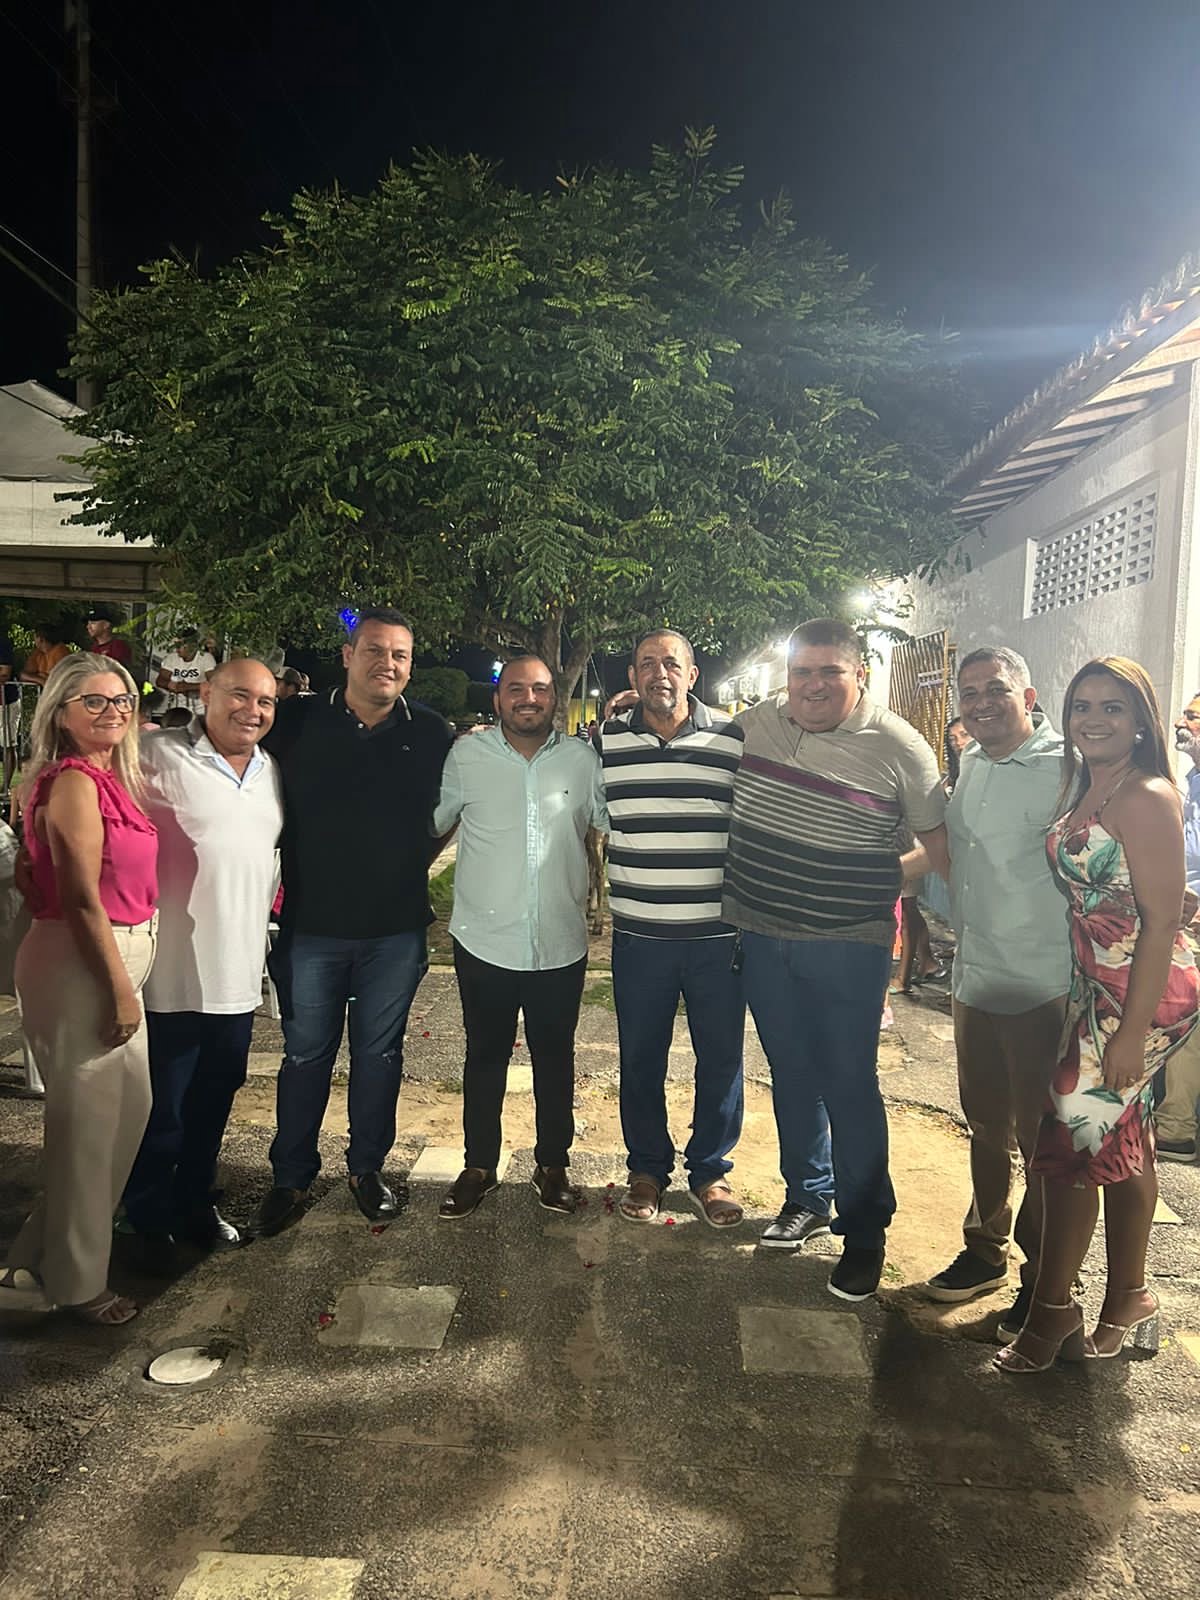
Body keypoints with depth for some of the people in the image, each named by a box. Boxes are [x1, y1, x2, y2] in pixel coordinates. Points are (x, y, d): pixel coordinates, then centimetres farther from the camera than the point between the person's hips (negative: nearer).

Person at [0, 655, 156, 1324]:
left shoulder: (110, 777, 11)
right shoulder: (74, 783, -17)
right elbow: (82, 899, -20)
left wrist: (127, 981, 13)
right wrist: (122, 990, -16)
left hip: (118, 956, 9)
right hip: (81, 964, -9)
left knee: (131, 1106, 18)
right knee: (89, 1121, 5)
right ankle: (76, 1282, 26)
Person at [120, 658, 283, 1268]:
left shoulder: (270, 771, 10)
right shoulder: (160, 757, -11)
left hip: (239, 972, 6)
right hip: (175, 973, -6)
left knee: (213, 1102, 19)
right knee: (163, 1109, 9)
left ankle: (195, 1205, 38)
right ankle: (151, 1223, 28)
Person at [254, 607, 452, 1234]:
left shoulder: (430, 733, 0)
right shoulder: (297, 721, -3)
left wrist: (410, 866, 6)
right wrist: (294, 870, 1)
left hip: (397, 928, 1)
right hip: (312, 923, 0)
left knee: (380, 1052, 13)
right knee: (306, 1054, 10)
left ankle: (367, 1168, 31)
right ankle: (291, 1176, 26)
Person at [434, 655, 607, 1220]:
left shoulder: (582, 759, 0)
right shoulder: (466, 756, -1)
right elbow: (428, 823, 7)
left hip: (561, 944, 1)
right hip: (485, 940, 0)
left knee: (555, 1059, 15)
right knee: (485, 1058, 14)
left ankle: (552, 1165, 33)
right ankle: (478, 1167, 31)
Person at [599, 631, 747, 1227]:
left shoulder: (734, 739, -2)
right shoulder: (605, 741, 2)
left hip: (718, 935, -1)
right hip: (638, 934, 1)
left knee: (721, 1059, 10)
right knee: (640, 1059, 12)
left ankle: (711, 1171, 30)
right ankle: (647, 1168, 32)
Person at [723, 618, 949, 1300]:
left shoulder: (899, 746, -10)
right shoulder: (756, 722, 0)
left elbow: (939, 840, -3)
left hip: (848, 946, -4)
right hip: (763, 939, 4)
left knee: (850, 1085, 1)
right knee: (792, 1075, 17)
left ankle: (865, 1230, 20)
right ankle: (808, 1195, 37)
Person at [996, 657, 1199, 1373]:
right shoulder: (1086, 791, 10)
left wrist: (1132, 1033, -20)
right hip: (1096, 988, 9)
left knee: (1075, 1136, -3)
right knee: (1119, 1141, 17)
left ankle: (1052, 1310, 14)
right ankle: (1128, 1301, 33)